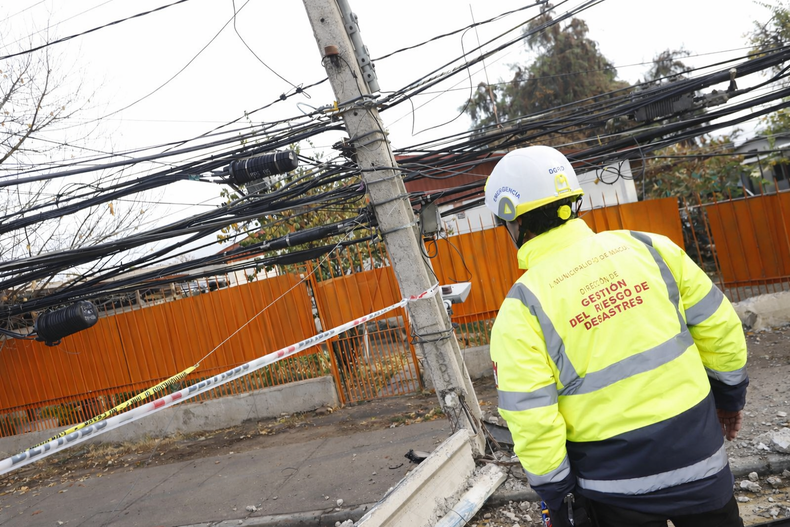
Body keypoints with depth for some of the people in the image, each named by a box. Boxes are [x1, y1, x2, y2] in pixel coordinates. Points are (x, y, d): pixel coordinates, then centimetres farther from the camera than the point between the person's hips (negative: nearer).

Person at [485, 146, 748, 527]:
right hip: (700, 453, 3)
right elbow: (719, 329, 2)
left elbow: (530, 416, -15)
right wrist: (729, 395, 18)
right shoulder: (646, 247, -5)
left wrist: (558, 495, -2)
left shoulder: (521, 307, -14)